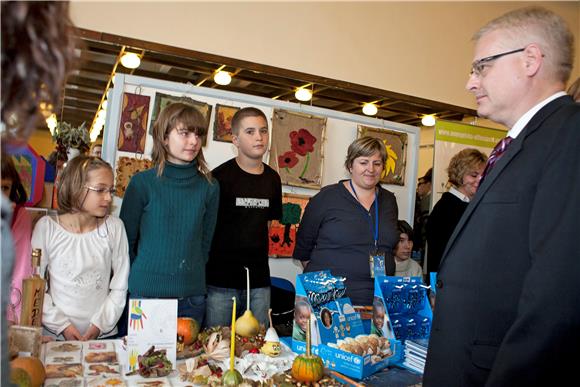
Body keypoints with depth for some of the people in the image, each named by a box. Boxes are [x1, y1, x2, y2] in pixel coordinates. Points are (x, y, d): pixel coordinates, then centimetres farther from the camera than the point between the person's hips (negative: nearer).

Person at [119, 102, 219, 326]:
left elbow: (205, 242, 8)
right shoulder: (143, 182, -4)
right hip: (145, 293, -2)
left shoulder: (209, 187, 2)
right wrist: (139, 280, 3)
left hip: (192, 298, 2)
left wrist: (193, 280, 6)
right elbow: (127, 240, 1)